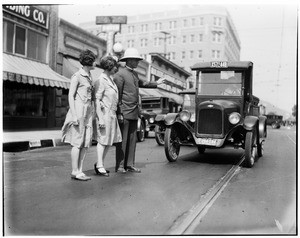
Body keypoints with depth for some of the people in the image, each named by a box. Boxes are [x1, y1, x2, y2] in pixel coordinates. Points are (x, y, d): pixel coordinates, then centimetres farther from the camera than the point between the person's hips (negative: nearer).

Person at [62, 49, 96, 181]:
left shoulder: (89, 76, 16)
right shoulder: (77, 76, -8)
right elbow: (71, 96, -11)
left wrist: (93, 113, 18)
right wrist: (74, 115, -17)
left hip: (88, 112, 8)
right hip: (78, 111, -8)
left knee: (86, 142, 5)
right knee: (77, 142, -5)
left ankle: (79, 170, 12)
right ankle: (75, 172, 3)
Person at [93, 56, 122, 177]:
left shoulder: (111, 79, 15)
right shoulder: (101, 80, -12)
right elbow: (97, 100, -15)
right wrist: (100, 119, -20)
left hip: (112, 114, 9)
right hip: (104, 113, -9)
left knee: (110, 140, 11)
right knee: (103, 140, -1)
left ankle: (99, 164, 22)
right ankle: (100, 166, 9)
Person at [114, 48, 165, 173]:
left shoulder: (134, 74, 17)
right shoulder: (120, 73, -10)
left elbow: (141, 83, 37)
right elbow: (117, 94, -14)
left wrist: (156, 83, 46)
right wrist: (119, 112, -17)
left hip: (134, 113, 8)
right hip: (124, 113, -8)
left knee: (132, 139, 10)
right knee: (122, 139, -2)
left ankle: (130, 165, 17)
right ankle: (119, 166, 6)